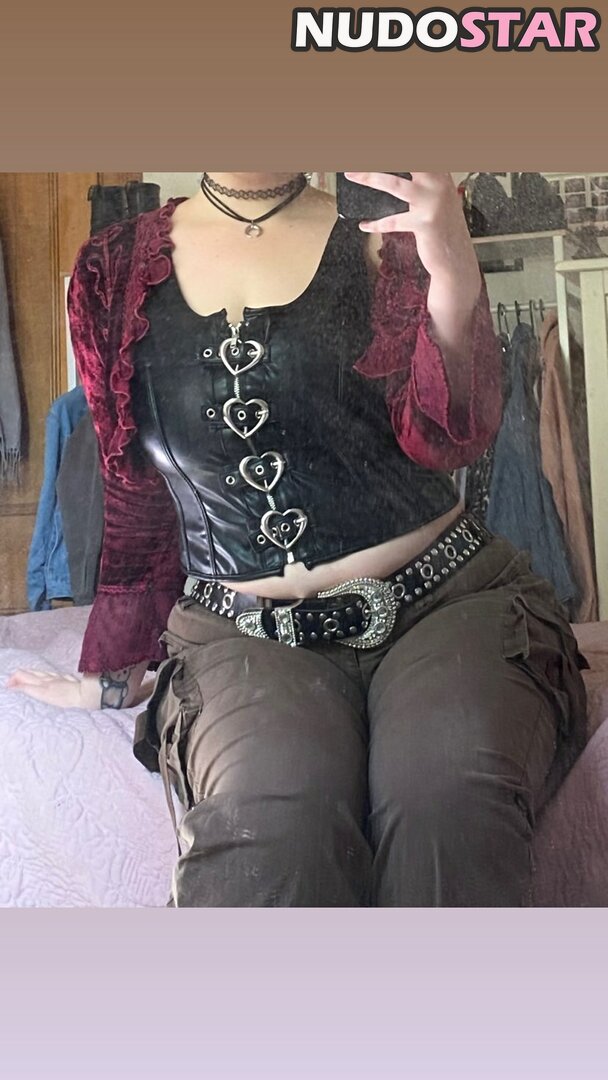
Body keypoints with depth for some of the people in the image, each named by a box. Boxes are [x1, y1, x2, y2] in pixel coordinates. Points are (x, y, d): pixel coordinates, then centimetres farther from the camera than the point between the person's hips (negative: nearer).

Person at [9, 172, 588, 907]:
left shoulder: (384, 231, 8)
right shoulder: (112, 272, 11)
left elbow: (449, 440, -4)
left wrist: (454, 274, -22)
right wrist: (111, 673, 23)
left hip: (443, 600, 0)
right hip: (245, 637, 1)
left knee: (448, 801, -32)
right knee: (264, 822, -33)